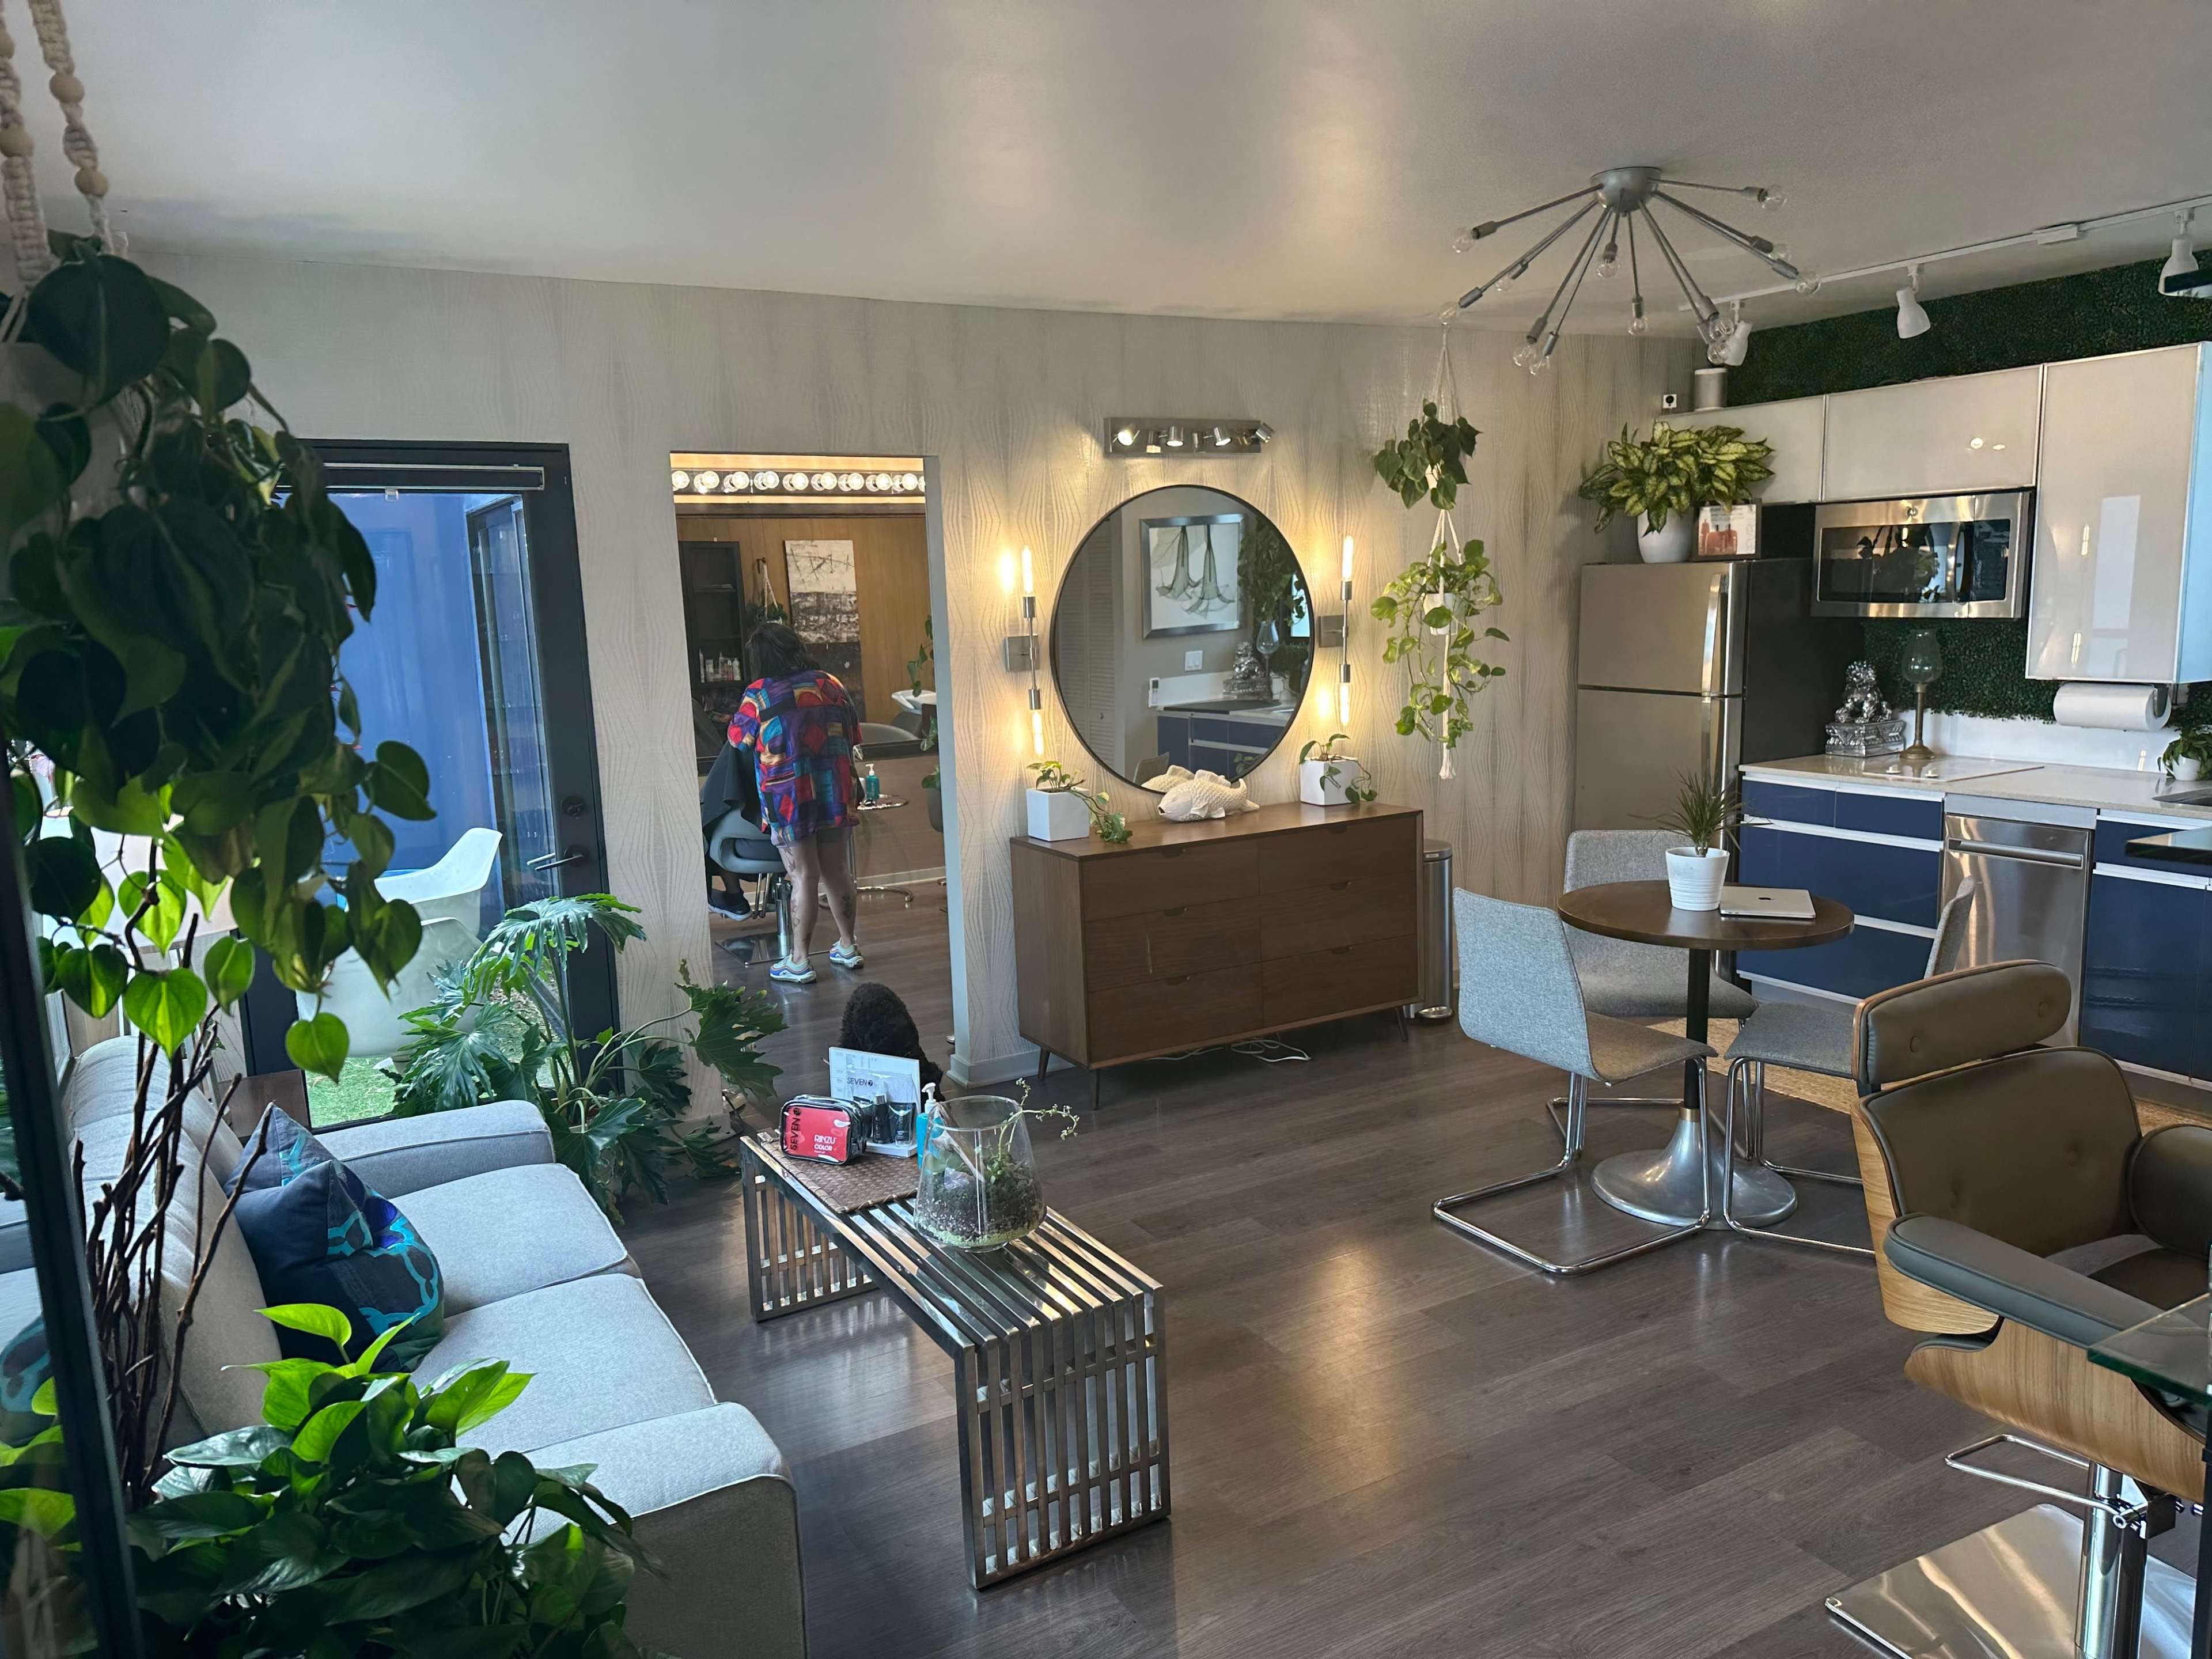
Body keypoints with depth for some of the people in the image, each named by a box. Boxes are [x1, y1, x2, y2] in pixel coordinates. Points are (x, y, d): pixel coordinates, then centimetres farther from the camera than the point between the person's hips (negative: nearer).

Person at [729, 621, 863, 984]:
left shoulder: (758, 695, -8)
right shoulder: (830, 685, 4)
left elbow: (737, 737, 7)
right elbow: (854, 735, 14)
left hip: (789, 800, -4)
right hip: (834, 793, 4)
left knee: (804, 877, -1)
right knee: (836, 871, 14)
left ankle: (799, 962, 5)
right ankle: (848, 946, 24)